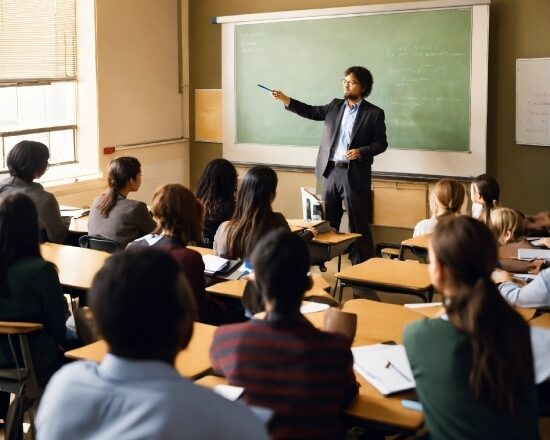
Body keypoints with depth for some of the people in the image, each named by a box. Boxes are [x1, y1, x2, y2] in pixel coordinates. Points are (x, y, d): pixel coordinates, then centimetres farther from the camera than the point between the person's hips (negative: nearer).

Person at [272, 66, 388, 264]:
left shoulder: (374, 113, -4)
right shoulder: (335, 106, 11)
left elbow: (381, 143, -4)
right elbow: (312, 112, 11)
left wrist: (361, 152, -19)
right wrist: (286, 100, 0)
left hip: (355, 174, -5)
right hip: (331, 171, 5)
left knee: (357, 223, -1)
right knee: (327, 220, 13)